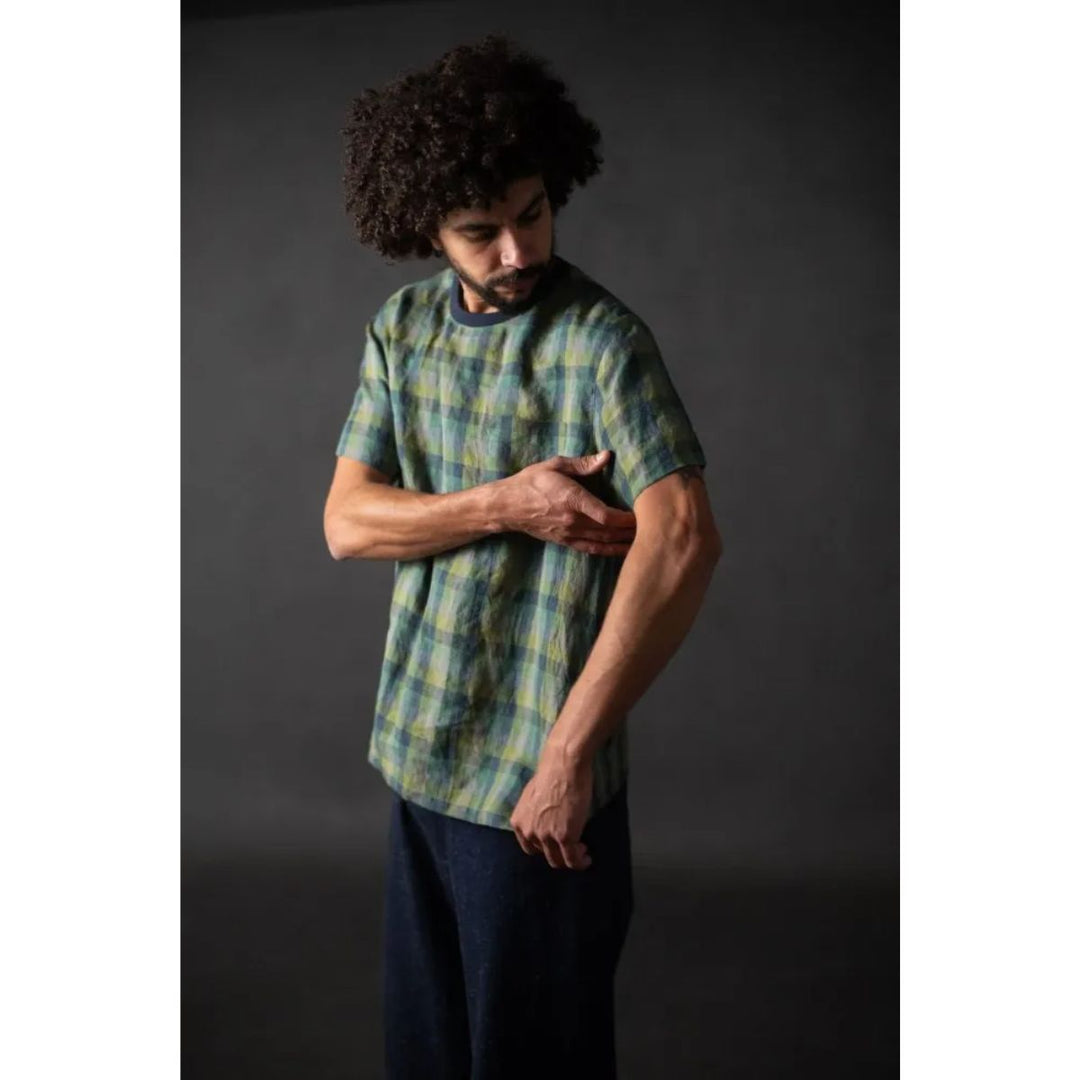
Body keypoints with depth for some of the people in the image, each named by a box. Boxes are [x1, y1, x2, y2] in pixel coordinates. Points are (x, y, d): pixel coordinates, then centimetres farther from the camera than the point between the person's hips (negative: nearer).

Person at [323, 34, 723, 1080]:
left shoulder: (599, 338, -16)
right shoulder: (401, 326, 4)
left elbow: (684, 539, -28)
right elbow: (346, 521, -1)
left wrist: (569, 755, -25)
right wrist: (505, 504, -18)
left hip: (535, 780, -6)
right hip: (417, 756, 6)